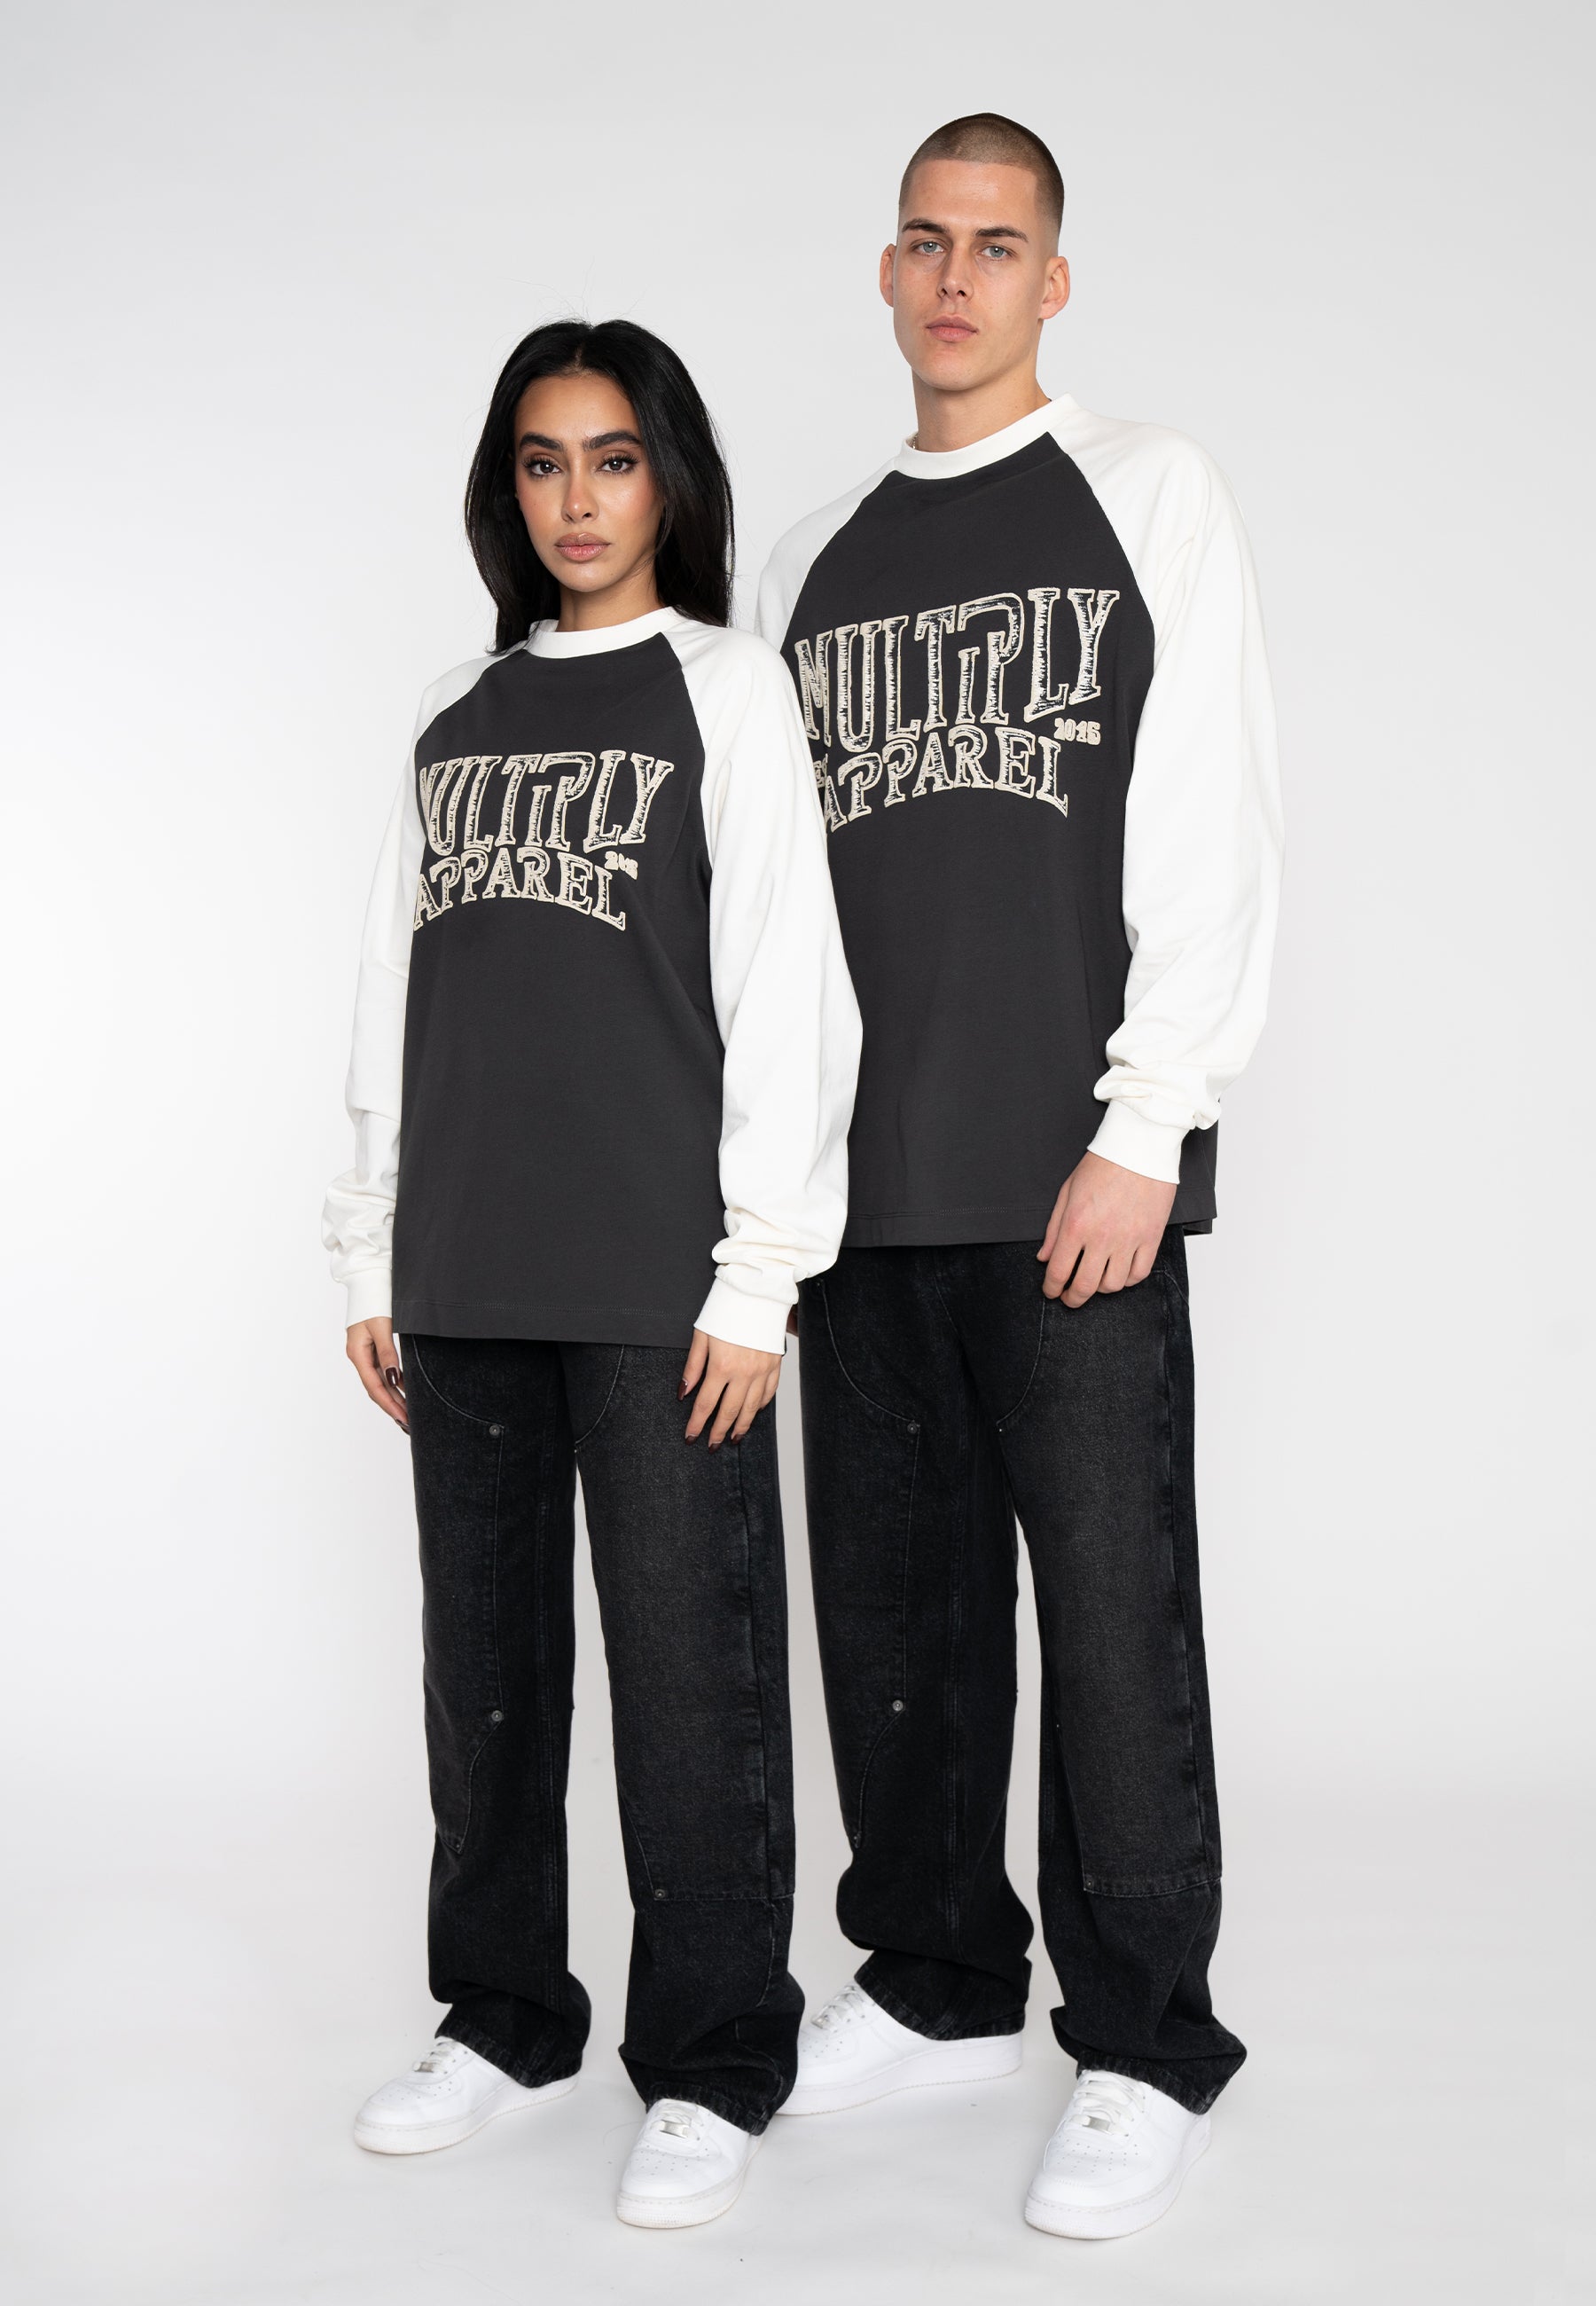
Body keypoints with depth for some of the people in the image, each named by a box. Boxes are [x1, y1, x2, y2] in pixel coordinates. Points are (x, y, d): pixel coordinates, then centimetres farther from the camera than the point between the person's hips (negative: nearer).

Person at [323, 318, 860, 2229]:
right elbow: (396, 988, 16)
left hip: (656, 1280, -5)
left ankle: (711, 2067, 14)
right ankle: (505, 2017, 28)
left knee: (688, 1664, -1)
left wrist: (757, 1274, -10)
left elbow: (786, 994, -4)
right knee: (485, 1656, 12)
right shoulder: (457, 711, 16)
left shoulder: (728, 692, 2)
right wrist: (372, 1253, 11)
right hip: (466, 1281, 5)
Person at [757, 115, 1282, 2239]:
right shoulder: (816, 556, 18)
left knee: (1112, 1605, -3)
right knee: (894, 1597, 10)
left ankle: (1146, 2052, 11)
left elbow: (1216, 839, -3)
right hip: (865, 1184, 5)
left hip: (1069, 1173, -4)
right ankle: (942, 1982, 26)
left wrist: (1144, 1133, -12)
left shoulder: (1150, 496, 5)